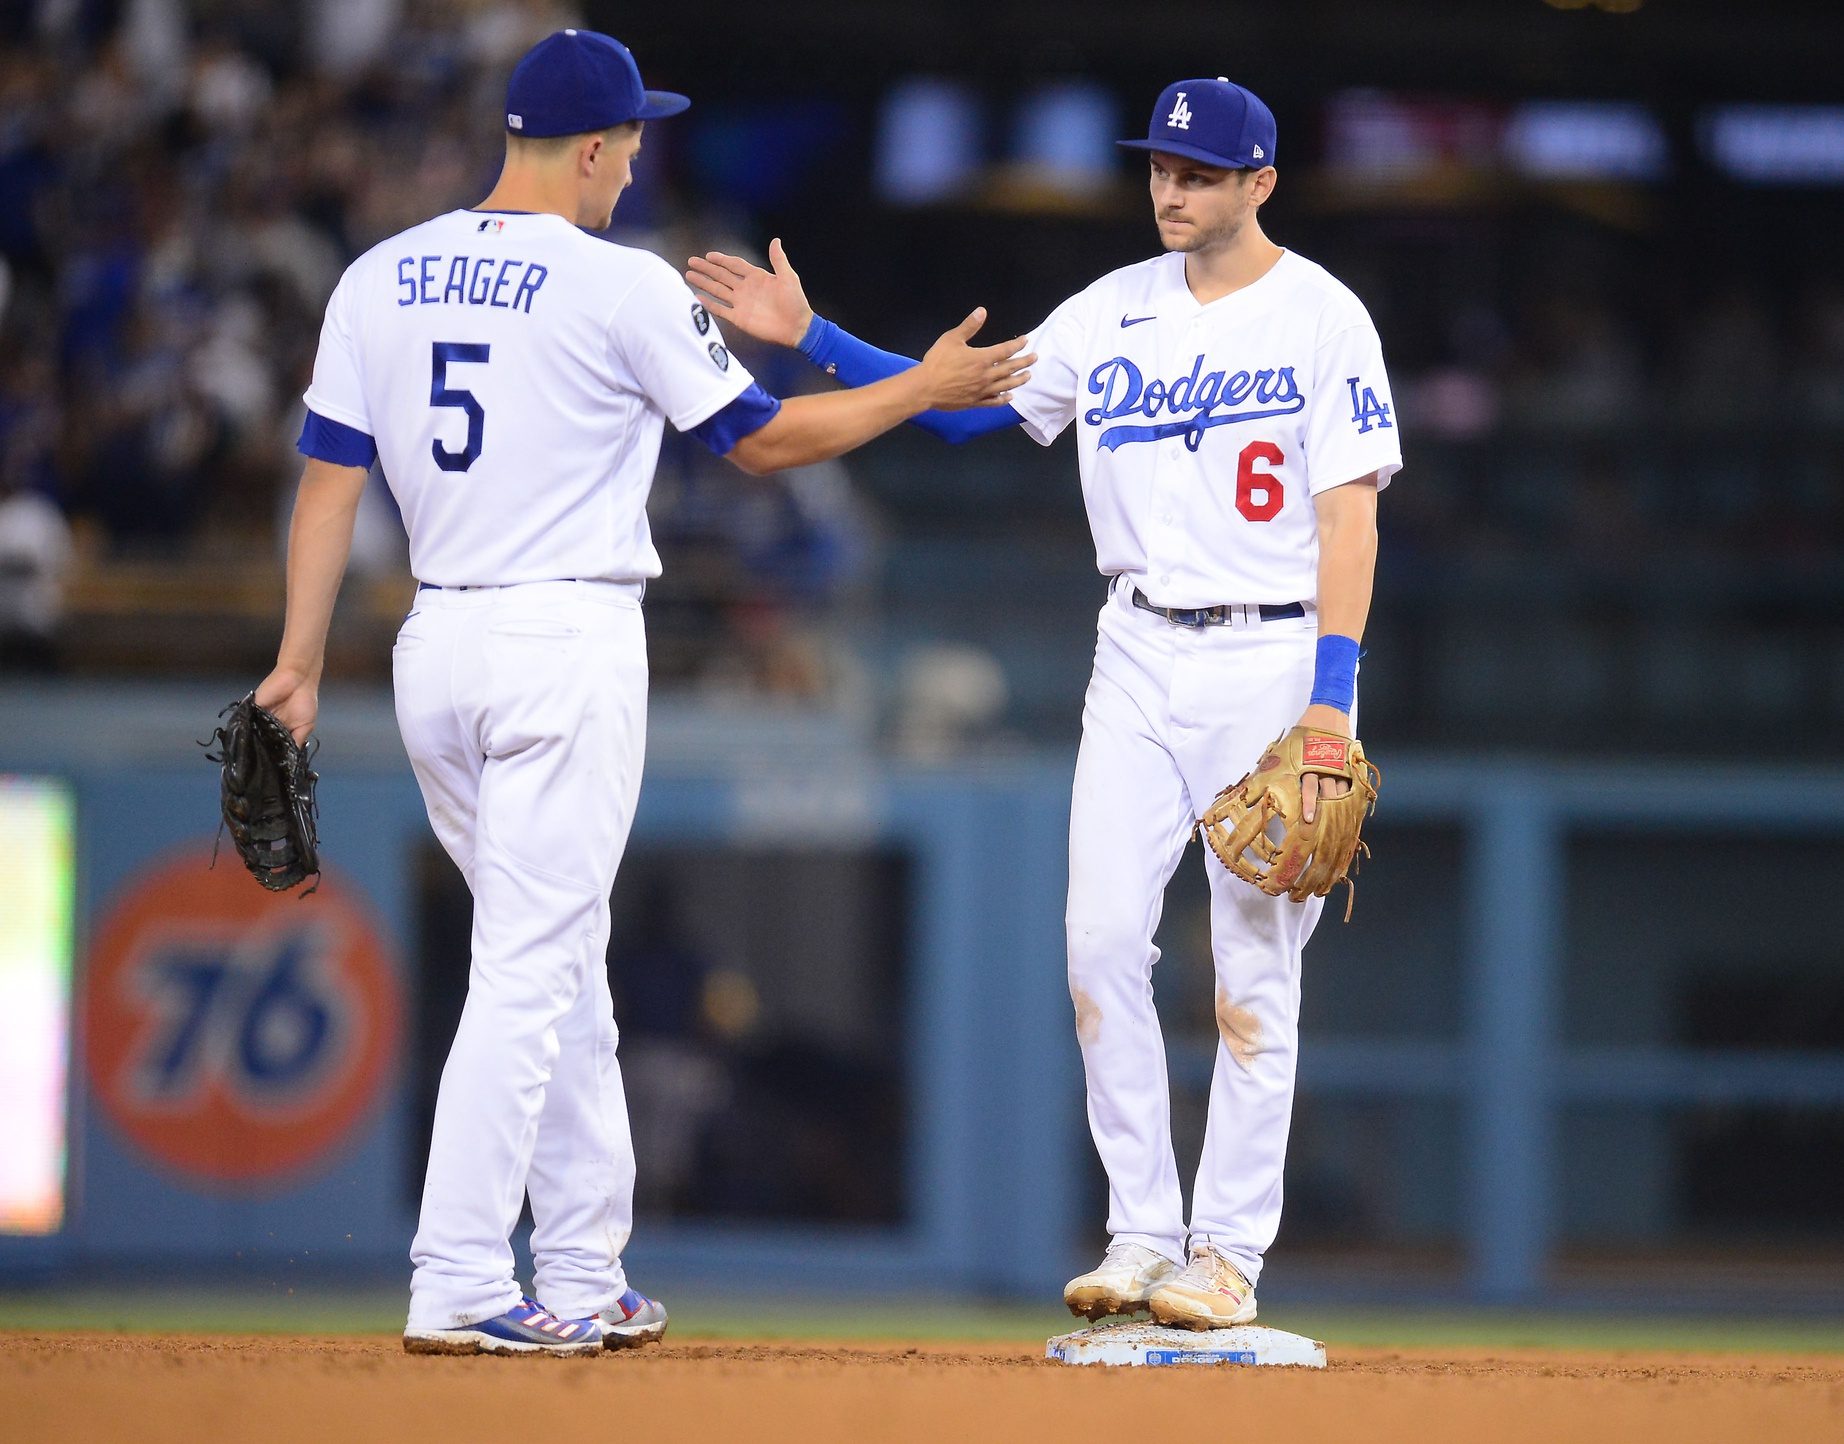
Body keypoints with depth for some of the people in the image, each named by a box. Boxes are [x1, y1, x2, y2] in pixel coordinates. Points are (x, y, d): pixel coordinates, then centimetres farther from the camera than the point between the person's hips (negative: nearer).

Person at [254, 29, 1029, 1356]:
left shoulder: (379, 282, 6)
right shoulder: (622, 288, -9)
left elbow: (329, 479, 6)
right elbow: (760, 439, -1)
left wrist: (301, 665, 9)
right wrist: (926, 388, 11)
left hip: (437, 650, 7)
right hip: (571, 648, -7)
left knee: (564, 963, 16)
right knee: (532, 967, -6)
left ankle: (583, 1280, 18)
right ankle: (458, 1286, -12)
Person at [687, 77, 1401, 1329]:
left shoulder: (1322, 318, -6)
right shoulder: (1115, 312, 9)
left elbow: (1351, 514, -10)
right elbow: (960, 406, 9)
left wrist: (1331, 696, -18)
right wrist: (810, 336, -3)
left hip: (1275, 657, -5)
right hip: (1140, 662, 5)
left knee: (1255, 967, -3)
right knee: (1104, 940, -5)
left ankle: (1229, 1255, 3)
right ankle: (1142, 1237, 2)